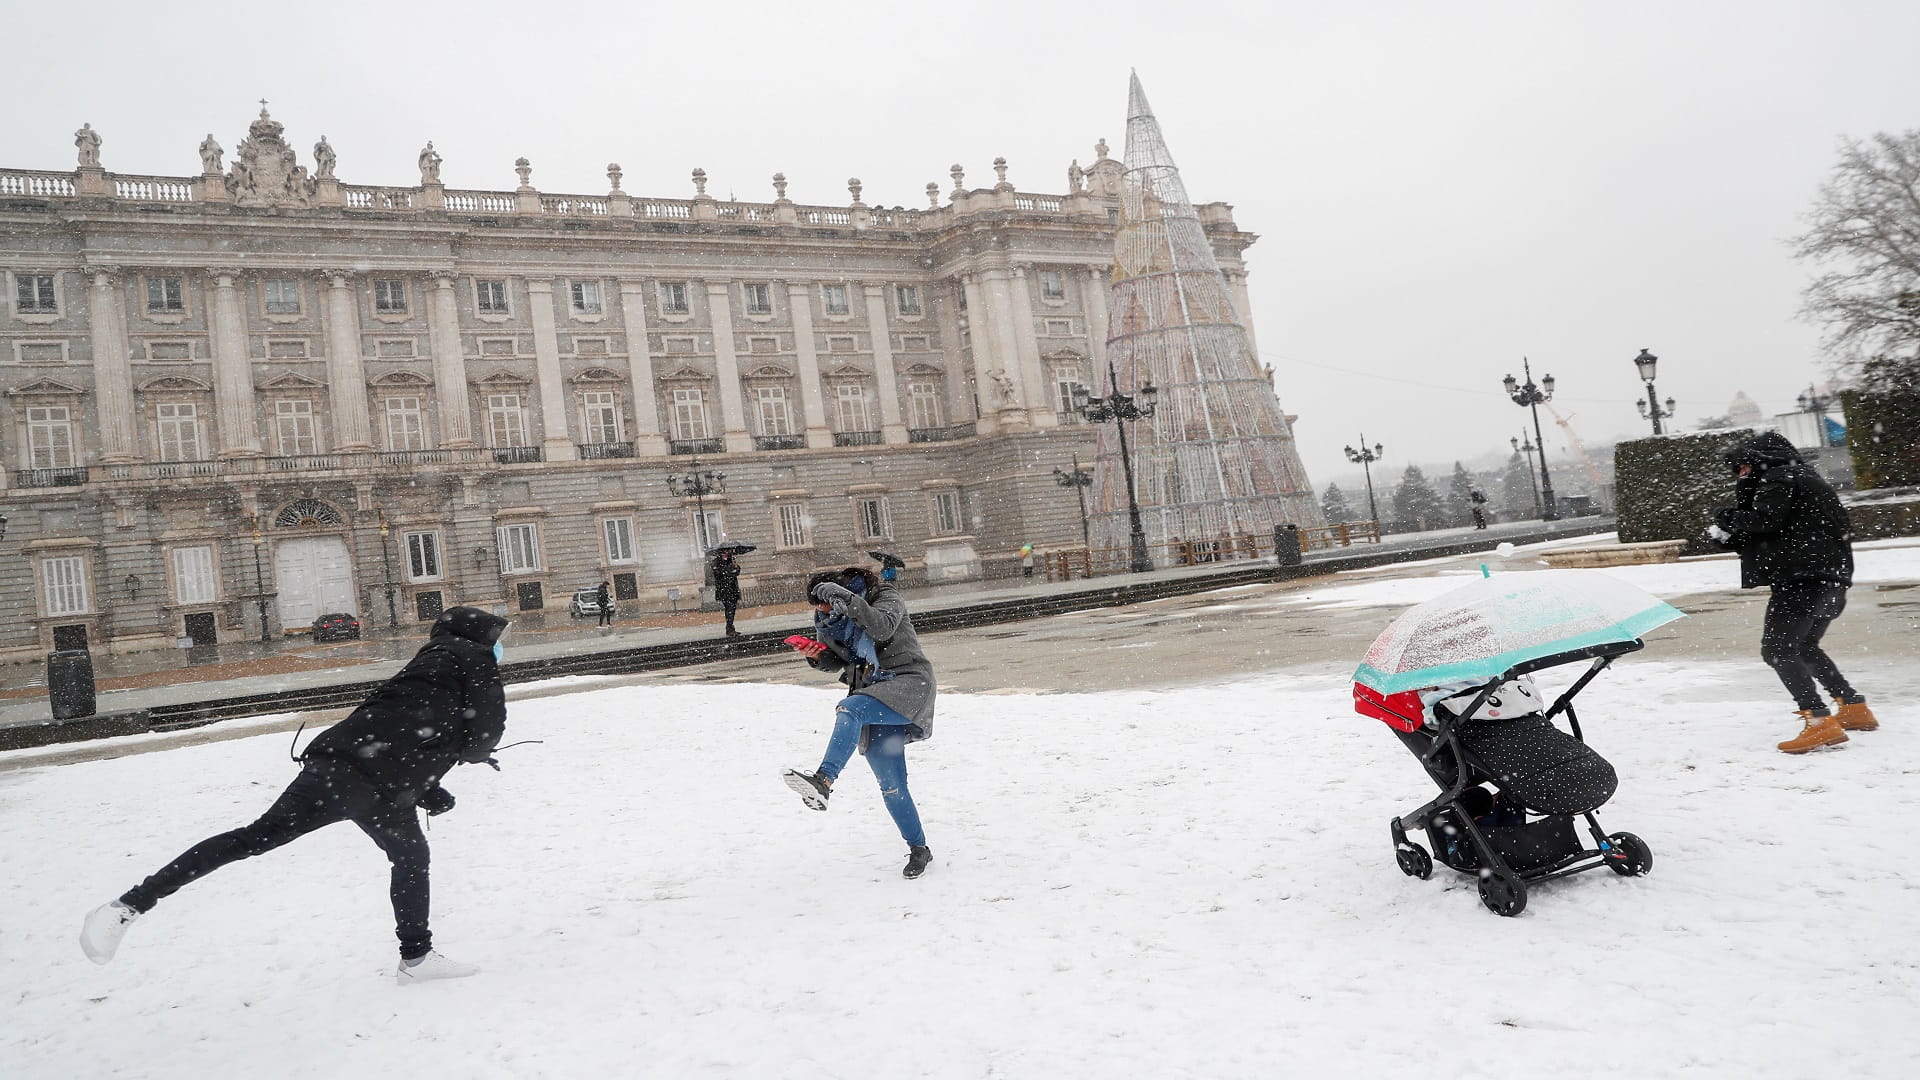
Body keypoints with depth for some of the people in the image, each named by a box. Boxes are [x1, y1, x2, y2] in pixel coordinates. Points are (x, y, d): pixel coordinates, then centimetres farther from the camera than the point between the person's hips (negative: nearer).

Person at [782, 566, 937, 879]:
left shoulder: (884, 596, -5)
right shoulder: (827, 619, 10)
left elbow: (883, 627, -25)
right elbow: (835, 662, 17)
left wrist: (848, 600, -32)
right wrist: (816, 654, -5)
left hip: (908, 682, -6)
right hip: (875, 697, 6)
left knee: (850, 708, -34)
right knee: (891, 786, 2)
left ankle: (823, 781, -50)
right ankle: (918, 849, 17)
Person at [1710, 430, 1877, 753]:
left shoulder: (1780, 478, -1)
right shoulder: (1803, 479, 28)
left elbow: (1763, 519, -18)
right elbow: (1766, 541, 23)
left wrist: (1729, 518, -1)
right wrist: (1729, 536, 12)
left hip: (1803, 578, -11)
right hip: (1833, 579, 11)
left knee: (1777, 648, -13)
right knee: (1804, 647, 26)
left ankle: (1820, 722, -23)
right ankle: (1855, 709, 28)